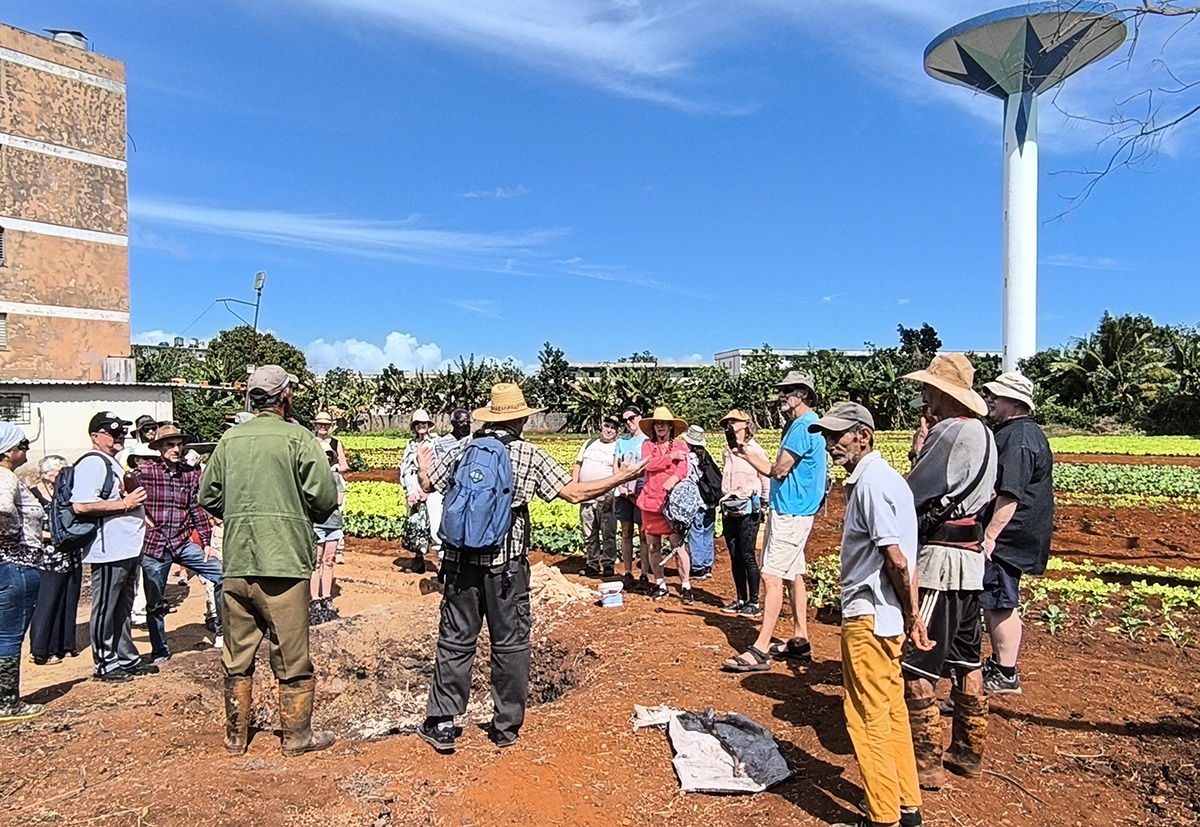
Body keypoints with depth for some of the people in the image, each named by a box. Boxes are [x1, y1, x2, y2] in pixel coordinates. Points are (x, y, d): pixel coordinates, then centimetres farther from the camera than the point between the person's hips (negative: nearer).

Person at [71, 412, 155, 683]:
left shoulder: (113, 464, 19)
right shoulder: (92, 464, -13)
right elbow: (80, 506, -25)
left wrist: (139, 512, 20)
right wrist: (124, 503, -21)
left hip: (128, 549, 10)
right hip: (109, 551, -10)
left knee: (122, 609, 17)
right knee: (105, 609, 2)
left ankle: (127, 658, 26)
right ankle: (105, 664, 12)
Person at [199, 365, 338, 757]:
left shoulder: (230, 439, 3)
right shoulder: (298, 437, -9)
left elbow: (208, 496, 7)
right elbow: (325, 498, -12)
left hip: (236, 563, 5)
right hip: (285, 563, -4)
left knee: (237, 654, 16)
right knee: (291, 655, 7)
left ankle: (235, 736, 28)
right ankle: (296, 735, 18)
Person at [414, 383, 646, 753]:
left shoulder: (461, 450, 1)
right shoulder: (530, 456, -5)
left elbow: (428, 486, 11)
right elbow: (576, 493, -8)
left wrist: (423, 468, 34)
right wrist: (622, 477, 3)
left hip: (462, 561, 2)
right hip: (507, 566, -2)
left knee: (455, 641, 12)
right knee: (510, 644, 11)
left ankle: (441, 724, 19)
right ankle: (507, 726, 21)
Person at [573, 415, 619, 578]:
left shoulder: (618, 448, -1)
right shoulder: (590, 443, 15)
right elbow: (577, 465, 18)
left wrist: (611, 496, -19)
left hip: (605, 497, -5)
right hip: (585, 496, 5)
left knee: (608, 533, -1)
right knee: (589, 534, 11)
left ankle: (608, 565, 8)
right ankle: (592, 564, 20)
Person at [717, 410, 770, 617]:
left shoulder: (756, 451, -7)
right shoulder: (727, 452, 12)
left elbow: (767, 480, -4)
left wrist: (763, 506, -1)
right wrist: (724, 503, 15)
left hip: (748, 510, -6)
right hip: (729, 510, 7)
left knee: (748, 556, -5)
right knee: (735, 557, 10)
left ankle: (754, 602, 4)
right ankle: (741, 599, 20)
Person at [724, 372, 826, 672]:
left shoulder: (802, 426, -16)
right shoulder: (805, 425, 16)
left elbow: (779, 470, -19)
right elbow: (778, 471, 15)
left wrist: (773, 468, 4)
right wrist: (745, 453, 12)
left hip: (789, 513, -11)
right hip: (794, 511, 11)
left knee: (772, 577, -12)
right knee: (793, 576, 15)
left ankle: (760, 651, -11)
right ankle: (800, 641, 24)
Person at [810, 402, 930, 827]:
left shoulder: (870, 480, -18)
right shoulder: (881, 475, 12)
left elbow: (896, 557, -22)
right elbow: (901, 556, 10)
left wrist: (911, 614, -11)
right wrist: (910, 614, 9)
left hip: (868, 615, -10)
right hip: (884, 614, 10)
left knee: (867, 716, 2)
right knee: (891, 712, 18)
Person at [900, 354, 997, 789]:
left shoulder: (950, 432, -17)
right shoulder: (984, 433, 12)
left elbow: (911, 496, -15)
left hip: (939, 558, -10)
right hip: (971, 556, 10)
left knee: (916, 664, -2)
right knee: (966, 658, 18)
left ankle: (925, 762, 5)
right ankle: (968, 751, 29)